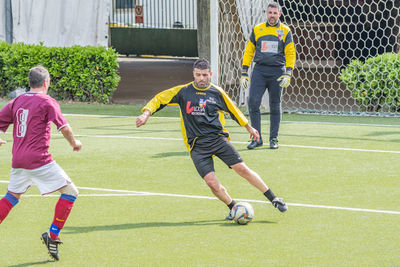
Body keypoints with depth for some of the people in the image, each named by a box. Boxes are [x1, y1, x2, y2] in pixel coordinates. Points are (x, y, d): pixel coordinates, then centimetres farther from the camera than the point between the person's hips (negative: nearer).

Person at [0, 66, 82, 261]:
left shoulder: (16, 102, 10)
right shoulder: (47, 102, -7)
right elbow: (64, 128, -11)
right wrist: (74, 143, 9)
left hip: (18, 160, 7)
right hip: (39, 160, -7)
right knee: (70, 192, 2)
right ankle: (53, 235, -5)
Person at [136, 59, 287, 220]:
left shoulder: (217, 92, 7)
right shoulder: (183, 91, 4)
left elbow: (233, 110, 22)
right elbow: (160, 99, 10)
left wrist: (249, 128, 31)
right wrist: (146, 114, -6)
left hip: (218, 139, 1)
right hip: (197, 146, -1)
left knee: (242, 169, -8)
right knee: (212, 182, -15)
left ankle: (273, 199, 3)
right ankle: (233, 208, 8)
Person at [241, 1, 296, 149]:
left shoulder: (285, 31, 5)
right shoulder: (257, 30, 9)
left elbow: (290, 53, 1)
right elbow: (249, 52, 12)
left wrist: (288, 74, -11)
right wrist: (244, 73, 6)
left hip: (277, 71, -1)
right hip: (259, 70, 1)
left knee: (275, 107, 3)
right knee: (253, 102, -10)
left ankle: (274, 139, 13)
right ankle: (257, 138, -3)